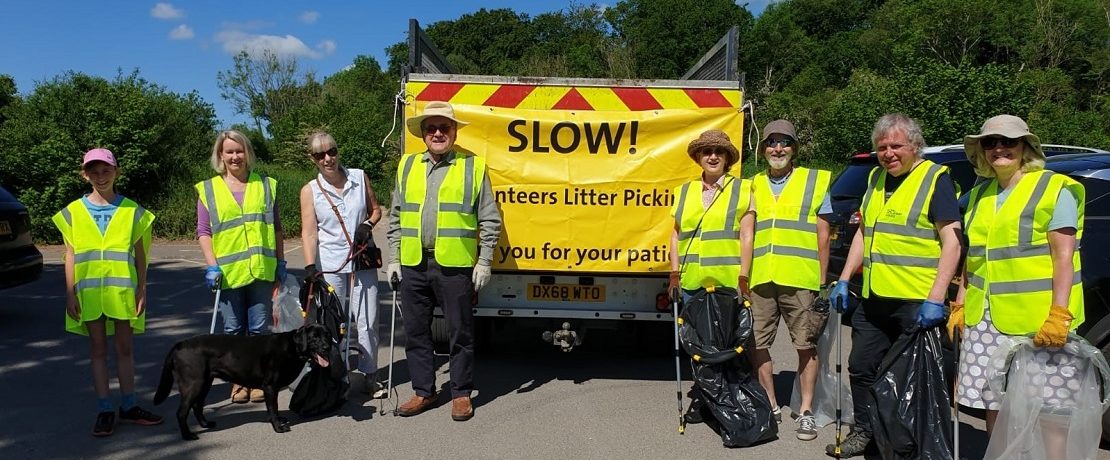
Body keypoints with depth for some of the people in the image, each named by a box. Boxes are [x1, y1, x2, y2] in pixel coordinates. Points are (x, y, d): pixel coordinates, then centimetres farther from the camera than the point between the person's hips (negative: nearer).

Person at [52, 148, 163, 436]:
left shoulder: (131, 210, 2)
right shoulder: (74, 212, 3)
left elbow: (140, 254, 3)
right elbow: (71, 255, 4)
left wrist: (142, 290, 0)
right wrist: (70, 294, 0)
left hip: (123, 288, 0)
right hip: (89, 290, 0)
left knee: (125, 347, 8)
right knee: (98, 348, 7)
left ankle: (128, 406, 18)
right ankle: (104, 410, 14)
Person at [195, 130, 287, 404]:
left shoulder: (266, 185, 10)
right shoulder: (209, 189, 6)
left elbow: (276, 227, 13)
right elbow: (203, 231, 2)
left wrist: (281, 261, 9)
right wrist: (212, 265, -8)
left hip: (261, 269, 1)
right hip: (228, 272, 0)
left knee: (259, 329, 4)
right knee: (233, 330, 7)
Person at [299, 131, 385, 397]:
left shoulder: (359, 177, 3)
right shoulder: (310, 190, -2)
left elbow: (376, 209, 14)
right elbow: (309, 232, -7)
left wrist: (368, 224, -8)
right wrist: (310, 268, -18)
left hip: (363, 263, 1)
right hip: (330, 266, -1)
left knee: (367, 322, 3)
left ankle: (369, 377, 14)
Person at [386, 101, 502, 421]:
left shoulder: (473, 166, 1)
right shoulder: (408, 166, 12)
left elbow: (490, 220, 1)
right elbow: (395, 217, 16)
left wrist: (484, 262, -4)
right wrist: (394, 258, 10)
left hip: (455, 265, -4)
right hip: (413, 265, 4)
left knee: (460, 331, 4)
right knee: (416, 331, 11)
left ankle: (461, 394, 18)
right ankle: (423, 391, 25)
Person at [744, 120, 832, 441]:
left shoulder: (815, 181, 5)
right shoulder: (754, 185, 13)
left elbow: (823, 233, 4)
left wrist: (822, 279, -1)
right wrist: (743, 275, 6)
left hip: (799, 280, -3)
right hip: (760, 279, 3)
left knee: (805, 344, 3)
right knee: (758, 344, 7)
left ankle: (806, 411, 14)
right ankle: (771, 407, 21)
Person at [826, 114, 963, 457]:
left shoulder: (935, 178, -7)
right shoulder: (877, 178, 14)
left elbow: (952, 241, -13)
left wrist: (936, 298, -21)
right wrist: (844, 280, 13)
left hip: (917, 302, -7)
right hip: (873, 300, 7)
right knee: (861, 367, 13)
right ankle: (864, 431, 28)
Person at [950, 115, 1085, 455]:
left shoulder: (1055, 189, -3)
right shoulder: (980, 194, 15)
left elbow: (1064, 256, -10)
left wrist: (1059, 315, -18)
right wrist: (960, 305, 12)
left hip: (1038, 321, -5)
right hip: (984, 319, 6)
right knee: (993, 406, 11)